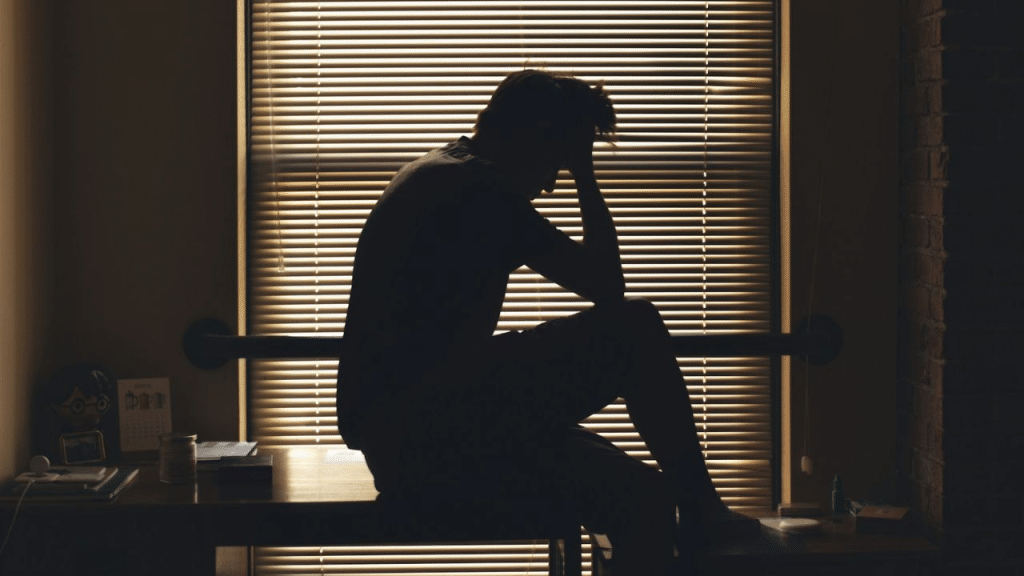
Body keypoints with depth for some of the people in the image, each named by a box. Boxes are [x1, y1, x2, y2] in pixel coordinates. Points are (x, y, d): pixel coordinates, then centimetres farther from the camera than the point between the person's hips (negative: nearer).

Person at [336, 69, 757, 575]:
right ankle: (699, 514, 1)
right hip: (418, 433, -11)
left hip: (400, 440, 11)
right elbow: (606, 284, -8)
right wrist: (585, 176, 2)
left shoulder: (436, 177, 20)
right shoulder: (477, 188, -12)